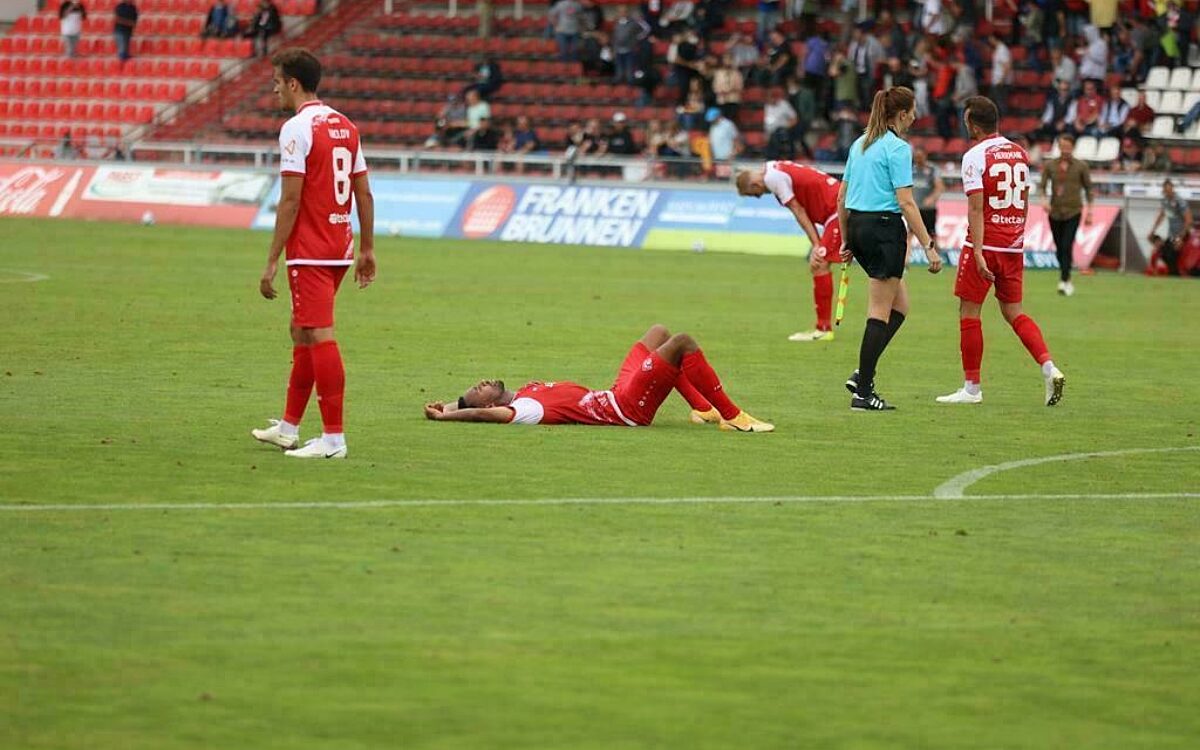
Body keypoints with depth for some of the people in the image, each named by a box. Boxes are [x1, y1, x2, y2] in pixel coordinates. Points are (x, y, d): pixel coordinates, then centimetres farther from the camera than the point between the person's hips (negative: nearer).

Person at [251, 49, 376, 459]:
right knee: (302, 333, 18)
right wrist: (367, 249, 19)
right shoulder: (345, 126, 11)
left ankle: (333, 437, -8)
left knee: (319, 337, -7)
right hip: (340, 248, 9)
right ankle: (289, 428, 26)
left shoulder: (296, 129, -13)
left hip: (309, 253, -9)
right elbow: (364, 194, 13)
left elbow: (290, 200, -17)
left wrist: (272, 262, -13)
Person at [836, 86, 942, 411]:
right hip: (885, 227, -8)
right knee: (881, 310, -2)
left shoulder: (860, 144, 13)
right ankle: (863, 392, -1)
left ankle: (862, 374, 7)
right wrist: (928, 246, -16)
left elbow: (842, 198, 16)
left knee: (900, 305, 16)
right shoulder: (898, 148, -11)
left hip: (857, 225, 8)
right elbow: (906, 203, -16)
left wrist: (847, 241, 23)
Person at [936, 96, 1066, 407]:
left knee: (969, 312, 3)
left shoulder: (975, 157, -11)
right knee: (1014, 312, 12)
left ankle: (971, 387, 6)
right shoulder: (1019, 153, 9)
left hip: (985, 245, -6)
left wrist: (978, 254, -20)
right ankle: (1049, 368, -6)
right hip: (1014, 247, 6)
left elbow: (976, 209, -17)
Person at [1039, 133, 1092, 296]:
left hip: (1073, 211, -3)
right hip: (1055, 212, 3)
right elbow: (1043, 186, -1)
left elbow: (1088, 189, 6)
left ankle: (1064, 281, -20)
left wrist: (1089, 211, 3)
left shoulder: (1081, 167, 0)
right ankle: (1067, 281, 21)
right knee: (1059, 248, 8)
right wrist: (1045, 200, -20)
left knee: (1067, 246, -16)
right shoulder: (1049, 165, 4)